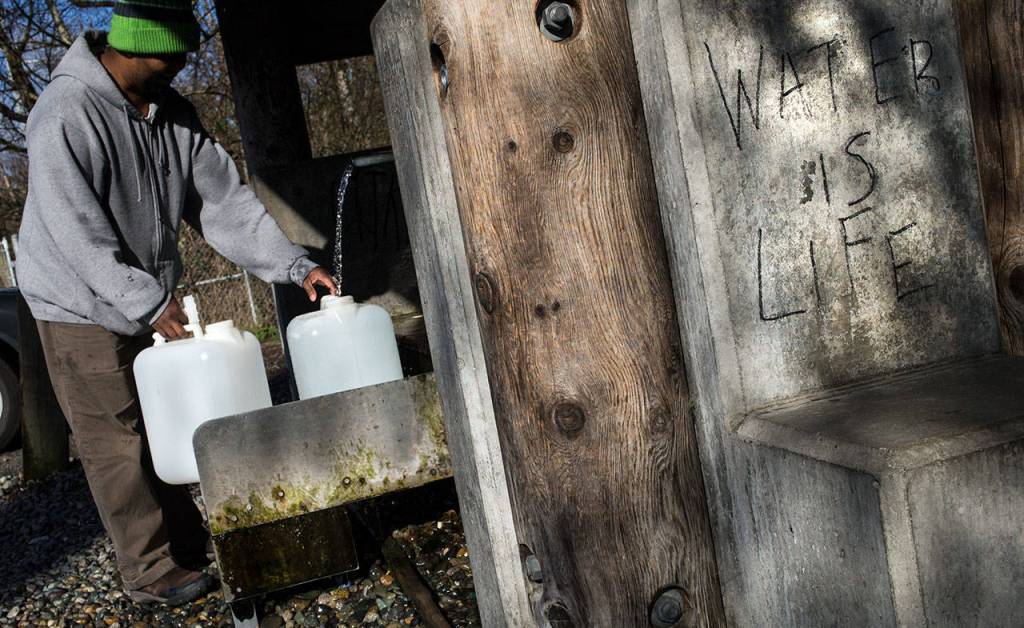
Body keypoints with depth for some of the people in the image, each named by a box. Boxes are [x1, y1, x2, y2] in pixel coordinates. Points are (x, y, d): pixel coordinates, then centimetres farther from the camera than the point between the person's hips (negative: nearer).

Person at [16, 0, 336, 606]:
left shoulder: (174, 112, 1)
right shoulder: (66, 113, -21)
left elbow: (224, 199, -1)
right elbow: (76, 232, -25)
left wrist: (294, 265, -9)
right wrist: (149, 303, -29)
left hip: (154, 302, 7)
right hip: (84, 307, -7)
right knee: (120, 445, 1)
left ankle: (191, 544, 28)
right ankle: (154, 572, 13)